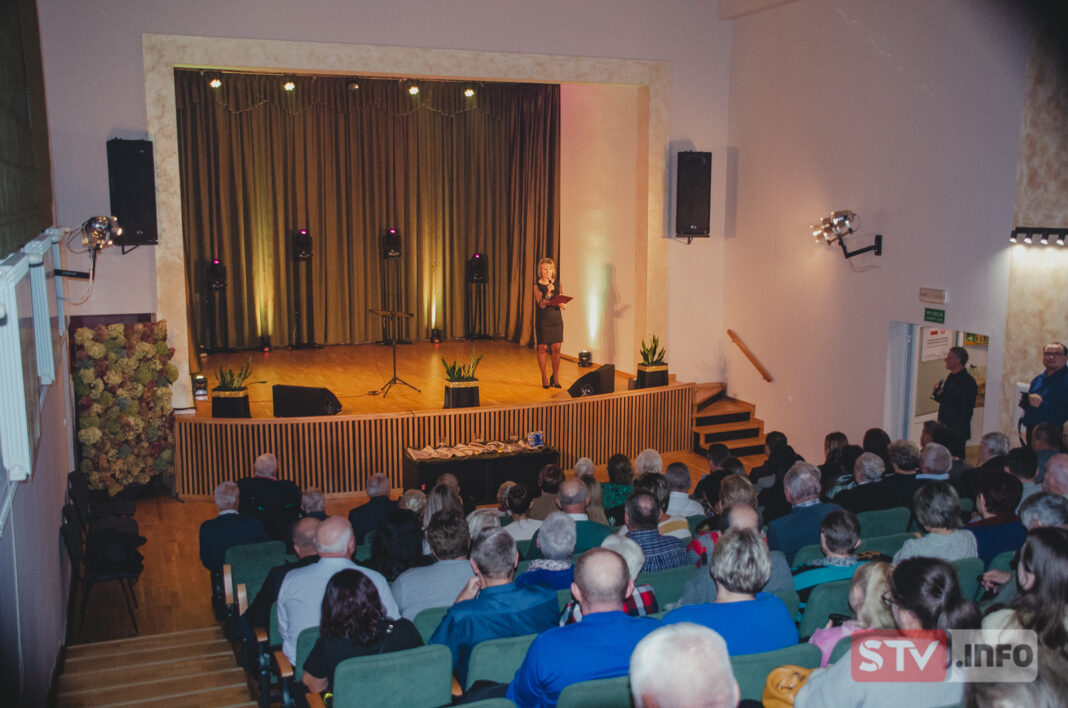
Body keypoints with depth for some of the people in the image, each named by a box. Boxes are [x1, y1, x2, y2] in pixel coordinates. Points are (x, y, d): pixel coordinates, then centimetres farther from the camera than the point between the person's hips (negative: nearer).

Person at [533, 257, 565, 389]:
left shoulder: (557, 283, 6)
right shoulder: (537, 285, -7)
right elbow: (542, 304, -14)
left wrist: (562, 304, -9)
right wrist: (549, 292, -27)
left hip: (556, 319, 3)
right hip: (543, 320, -3)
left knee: (556, 348, 1)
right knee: (543, 348, 1)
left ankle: (555, 377, 13)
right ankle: (544, 378, 13)